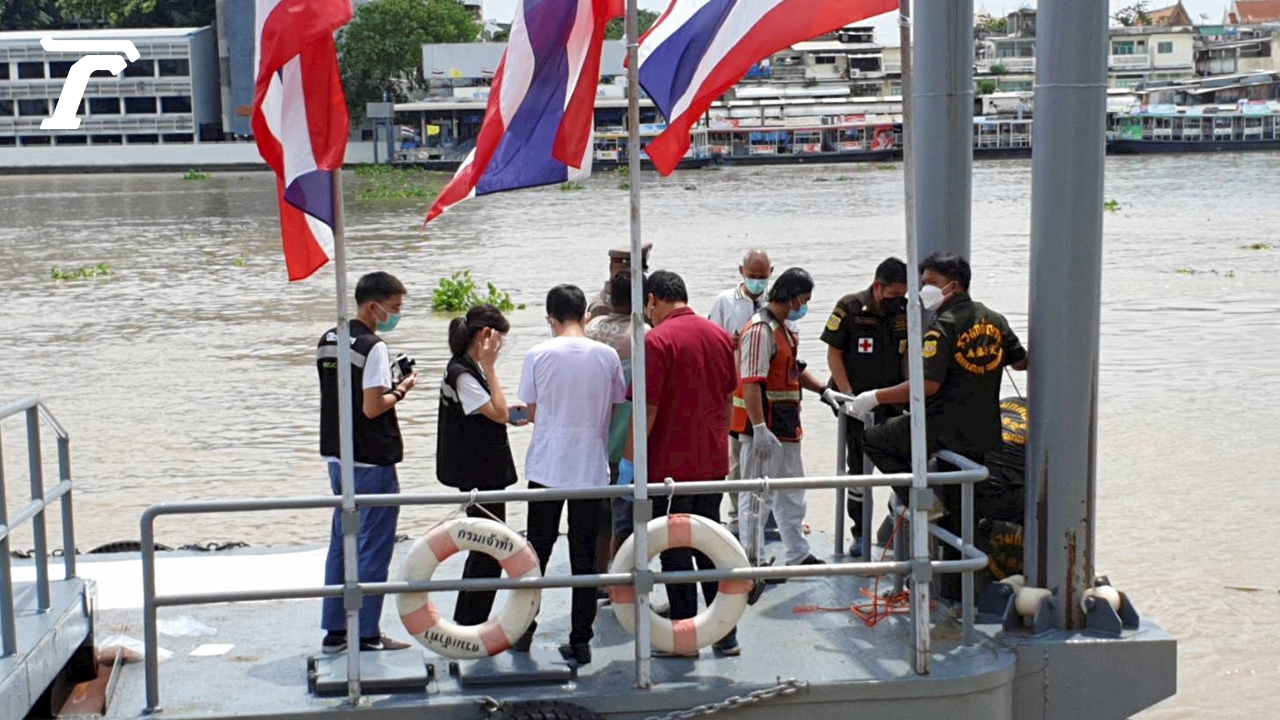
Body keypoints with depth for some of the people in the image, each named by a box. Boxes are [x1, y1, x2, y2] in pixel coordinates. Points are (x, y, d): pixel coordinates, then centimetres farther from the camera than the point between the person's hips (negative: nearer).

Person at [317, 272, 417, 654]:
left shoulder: (327, 341, 11)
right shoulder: (373, 347, -16)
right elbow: (373, 408, -21)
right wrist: (401, 390, -5)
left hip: (337, 457, 8)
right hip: (372, 462, -8)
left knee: (341, 543, 14)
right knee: (373, 547, 0)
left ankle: (334, 630, 17)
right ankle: (367, 633, 5)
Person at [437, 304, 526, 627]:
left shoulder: (468, 368, 13)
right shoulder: (462, 373, -18)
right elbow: (499, 413, -21)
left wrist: (510, 413, 6)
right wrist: (490, 367, -20)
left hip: (482, 472, 11)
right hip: (479, 474, -11)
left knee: (484, 549, 17)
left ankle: (466, 624, 26)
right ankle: (470, 623, 3)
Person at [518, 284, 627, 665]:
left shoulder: (538, 355, -6)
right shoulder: (607, 355, -3)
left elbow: (533, 413, 0)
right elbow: (614, 411, 5)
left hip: (546, 466, 0)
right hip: (591, 468, 1)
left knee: (538, 548, 13)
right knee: (584, 554, 5)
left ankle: (524, 629, 20)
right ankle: (580, 640, 6)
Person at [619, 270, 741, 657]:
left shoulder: (658, 340, -14)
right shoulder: (720, 335, 7)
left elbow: (648, 408, -17)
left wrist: (630, 459, -10)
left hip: (671, 463, -7)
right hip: (713, 461, 7)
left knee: (675, 550, 3)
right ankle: (725, 633, 17)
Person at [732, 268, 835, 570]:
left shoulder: (783, 328, 14)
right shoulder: (760, 330, -19)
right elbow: (751, 383, -26)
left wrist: (824, 391, 16)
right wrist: (759, 428, -31)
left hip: (785, 426, 11)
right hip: (764, 427, -11)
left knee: (791, 493, 18)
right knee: (758, 494, -2)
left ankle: (797, 555, 29)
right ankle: (750, 560, 6)